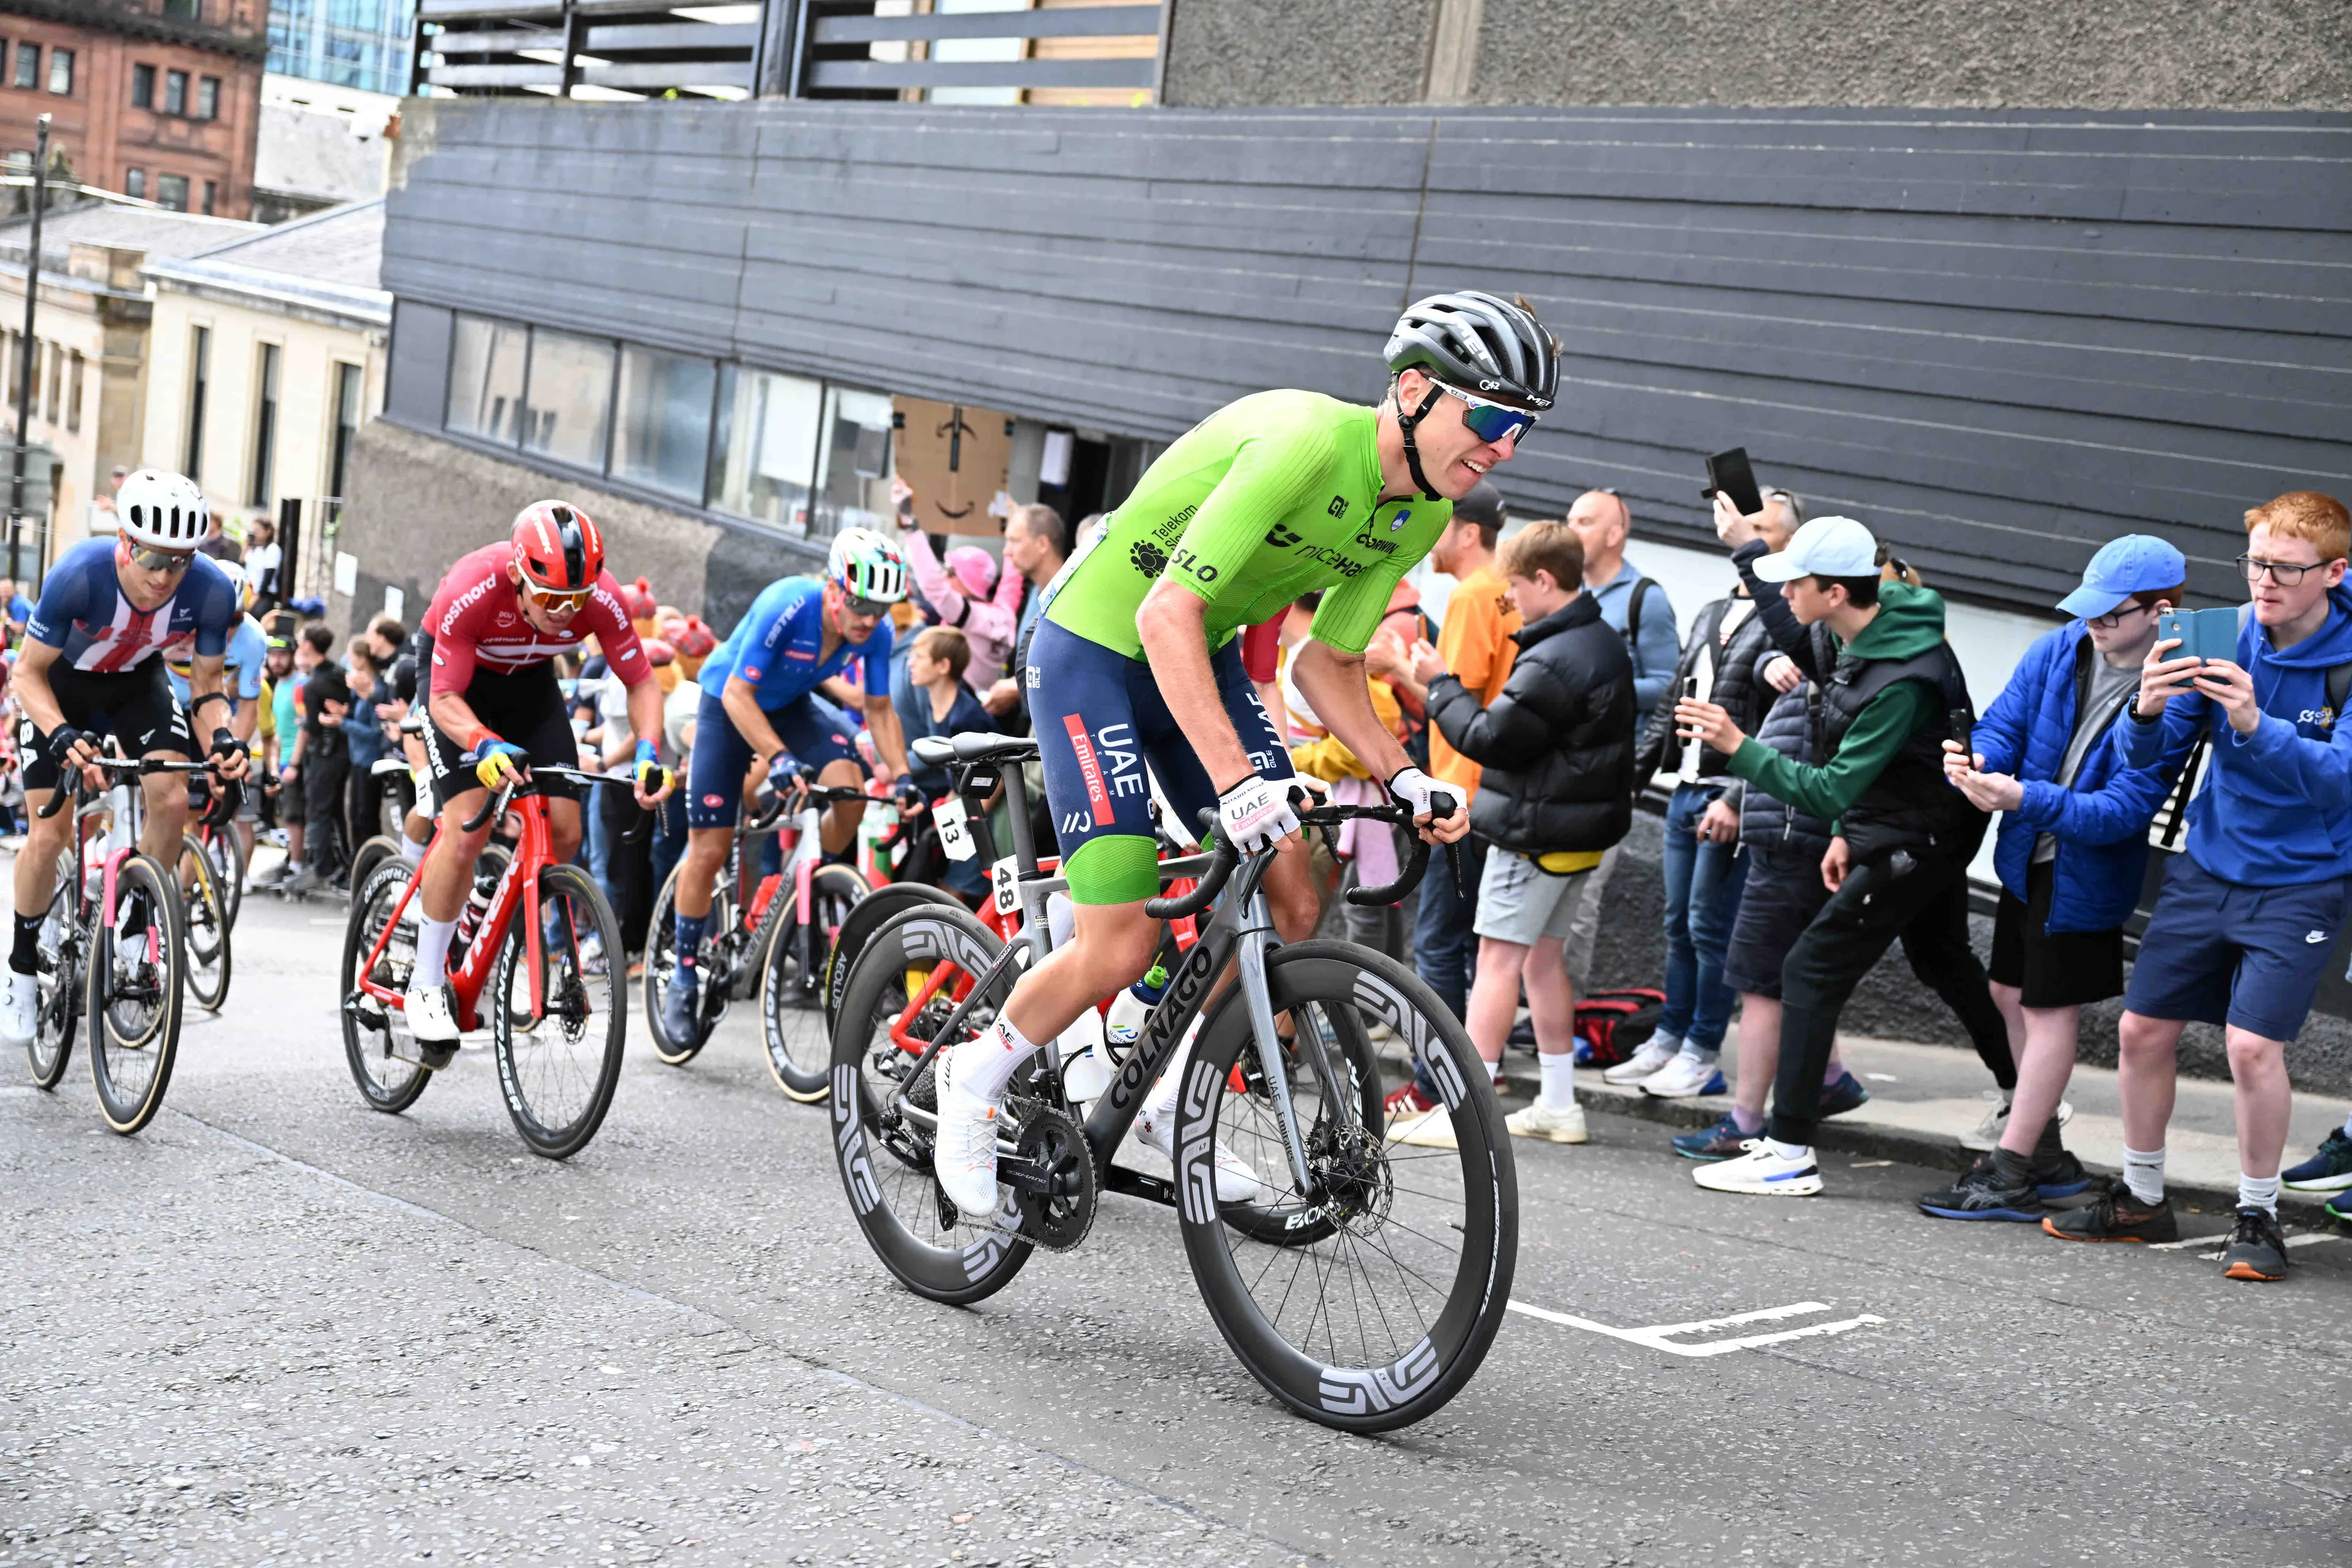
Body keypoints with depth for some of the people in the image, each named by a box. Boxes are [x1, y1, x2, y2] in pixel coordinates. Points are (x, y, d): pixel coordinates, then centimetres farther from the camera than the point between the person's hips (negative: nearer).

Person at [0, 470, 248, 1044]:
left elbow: (207, 683, -12)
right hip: (61, 683, -2)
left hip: (137, 681, 2)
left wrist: (223, 739, -32)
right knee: (49, 834, -8)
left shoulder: (212, 591, -29)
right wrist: (61, 735, -41)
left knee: (173, 803, -21)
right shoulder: (79, 574, -36)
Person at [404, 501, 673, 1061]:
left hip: (530, 681, 4)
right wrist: (487, 746, -51)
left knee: (564, 832, -10)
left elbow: (643, 683, -16)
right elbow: (445, 699, -31)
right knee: (468, 828, -20)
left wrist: (648, 752, -33)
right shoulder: (472, 590, -38)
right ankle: (426, 984, -5)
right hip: (455, 679, -4)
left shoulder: (602, 600, -30)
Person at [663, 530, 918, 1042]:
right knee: (709, 850, -5)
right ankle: (685, 977, 11)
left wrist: (901, 775, -20)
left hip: (792, 706, 4)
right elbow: (738, 694, -33)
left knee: (849, 787, -26)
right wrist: (779, 758, -44)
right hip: (729, 704, -4)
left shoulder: (876, 631, -20)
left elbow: (879, 709, -7)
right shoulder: (786, 607, -35)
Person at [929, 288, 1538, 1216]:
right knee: (1124, 944, -12)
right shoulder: (1304, 443, -31)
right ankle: (976, 1081, 15)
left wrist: (1401, 776, -11)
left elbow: (1326, 664, 4)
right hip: (1096, 645, -8)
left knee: (1291, 908, -2)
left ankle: (1176, 1104, 19)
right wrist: (1238, 780, -43)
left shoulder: (1423, 515, -3)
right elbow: (1166, 616, -35)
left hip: (1203, 655, 8)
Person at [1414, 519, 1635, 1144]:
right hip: (1584, 826, 10)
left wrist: (1439, 683, -5)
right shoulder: (1604, 642, 11)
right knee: (1542, 955, 16)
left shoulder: (1553, 662, -21)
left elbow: (1488, 739, -18)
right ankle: (1558, 1104, 20)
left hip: (1537, 829, -10)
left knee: (1498, 957, -7)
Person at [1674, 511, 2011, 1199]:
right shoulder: (1873, 629, -2)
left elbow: (1833, 789, -31)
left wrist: (1739, 747, -31)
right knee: (1943, 961, 25)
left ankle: (1789, 1153, -8)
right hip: (1930, 831, 10)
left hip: (1911, 844, -10)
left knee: (1813, 969, -9)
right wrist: (1848, 833, 10)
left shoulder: (1900, 681, -31)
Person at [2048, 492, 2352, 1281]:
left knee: (2253, 1044, -15)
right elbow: (2151, 759, -3)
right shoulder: (2225, 641, -4)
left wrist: (2255, 725, -39)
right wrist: (2148, 712, -26)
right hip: (2206, 868, 4)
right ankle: (2143, 1199, 24)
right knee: (2142, 1027, 4)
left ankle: (2258, 1216, 6)